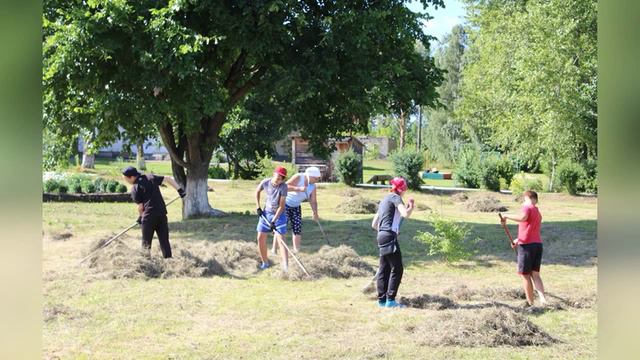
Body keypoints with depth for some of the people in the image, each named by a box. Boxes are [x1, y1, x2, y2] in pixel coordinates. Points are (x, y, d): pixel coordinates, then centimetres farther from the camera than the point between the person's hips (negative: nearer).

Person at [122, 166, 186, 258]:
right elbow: (168, 179, 9)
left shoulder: (135, 188, -4)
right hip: (162, 213, 5)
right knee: (164, 240, 11)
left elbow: (140, 207, -3)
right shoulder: (150, 177, 10)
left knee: (146, 242, 8)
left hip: (149, 215, -5)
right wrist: (180, 190, 10)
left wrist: (140, 217, 14)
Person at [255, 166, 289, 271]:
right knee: (260, 238, 1)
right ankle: (265, 263, 18)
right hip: (266, 213, 4)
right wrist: (258, 207, 4)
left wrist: (274, 221, -25)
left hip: (279, 214, -4)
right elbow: (257, 191, 9)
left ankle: (286, 267, -19)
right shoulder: (265, 182, -14)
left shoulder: (283, 186, -24)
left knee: (280, 239, -13)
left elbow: (281, 206, -22)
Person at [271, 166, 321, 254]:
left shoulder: (312, 186, -4)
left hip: (296, 207, 6)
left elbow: (313, 201, -5)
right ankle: (274, 249, -2)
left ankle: (296, 250, 8)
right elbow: (285, 186, -30)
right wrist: (299, 189, -37)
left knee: (297, 228, 1)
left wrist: (315, 213, -21)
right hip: (285, 204, -6)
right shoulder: (298, 177, -21)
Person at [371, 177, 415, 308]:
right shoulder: (395, 197, -3)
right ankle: (390, 300, -10)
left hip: (381, 237, 9)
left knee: (384, 269, 11)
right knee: (397, 269, -7)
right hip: (390, 237, -9)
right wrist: (411, 206, -1)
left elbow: (374, 224, 23)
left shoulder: (384, 200, 22)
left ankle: (382, 300, 13)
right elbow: (406, 214, -20)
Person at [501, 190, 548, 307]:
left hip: (527, 245, -7)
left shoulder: (527, 207, -5)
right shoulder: (538, 213, 21)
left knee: (525, 275, 4)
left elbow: (522, 217, -28)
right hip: (538, 244, 7)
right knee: (535, 274, 9)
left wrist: (506, 216, -18)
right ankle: (543, 298, -8)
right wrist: (518, 240, 30)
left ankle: (530, 303, 9)